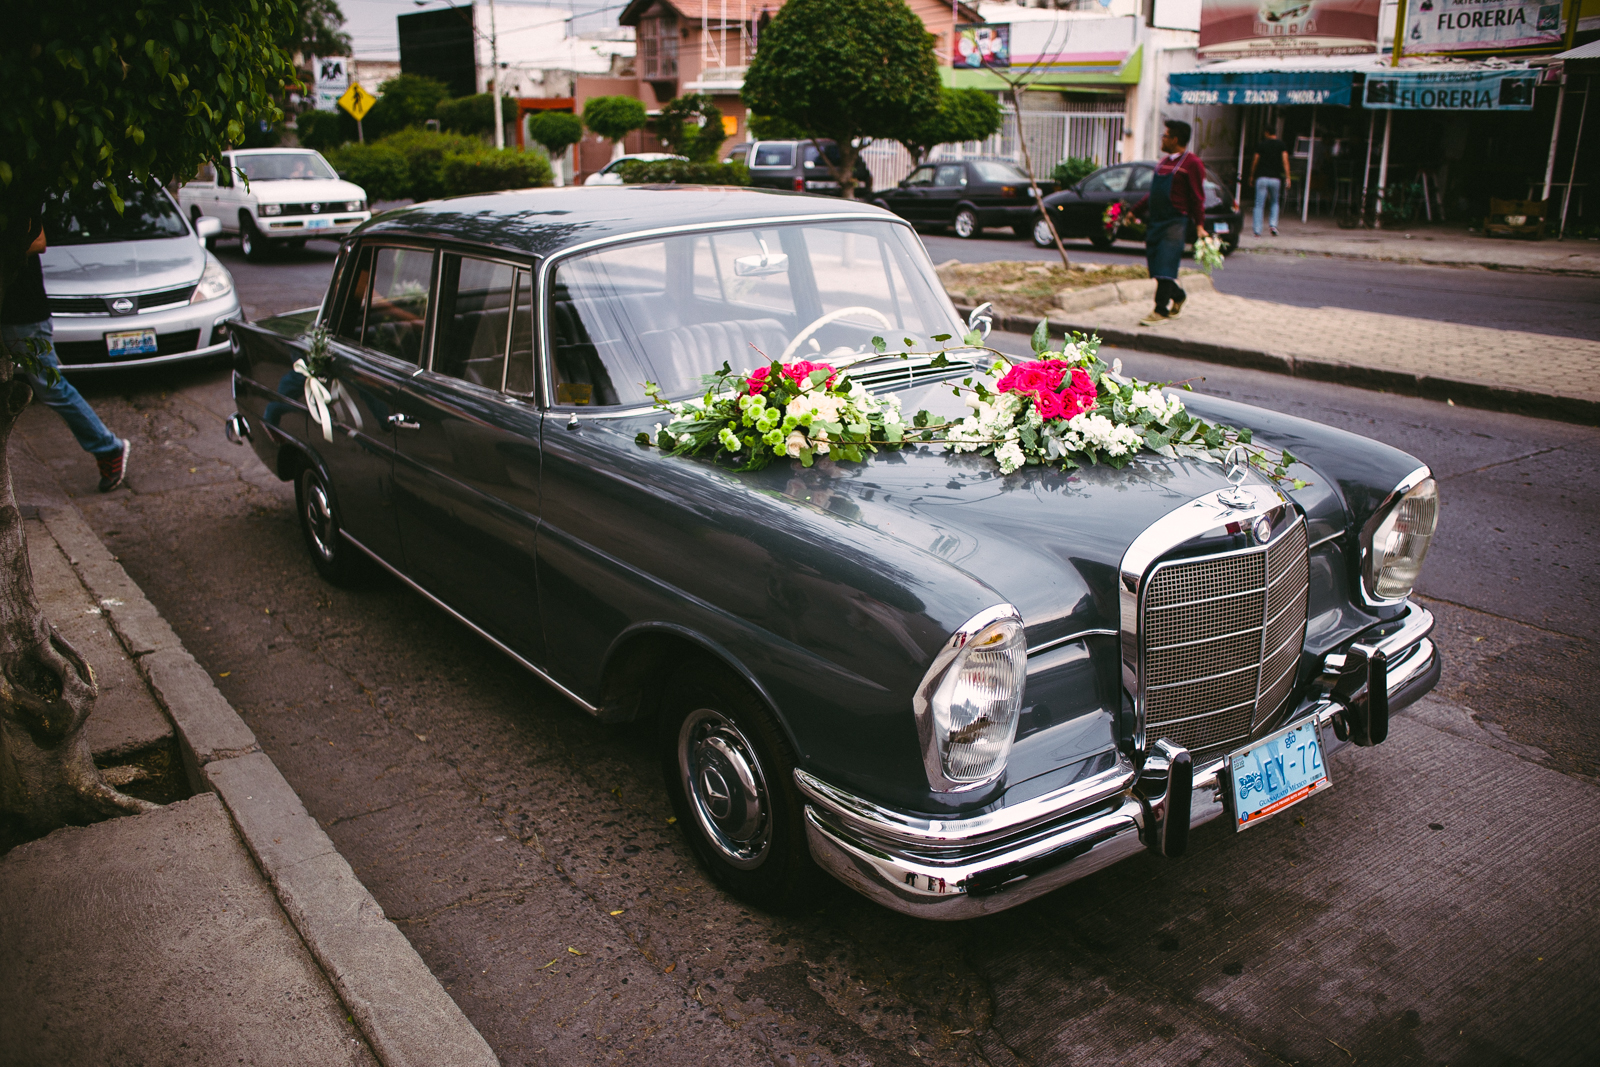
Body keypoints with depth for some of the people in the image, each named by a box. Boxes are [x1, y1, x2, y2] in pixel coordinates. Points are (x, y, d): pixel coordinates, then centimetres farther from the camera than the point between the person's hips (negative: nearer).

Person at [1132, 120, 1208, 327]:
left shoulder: (1192, 163, -6)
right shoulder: (1164, 161, 18)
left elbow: (1198, 197, -9)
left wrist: (1199, 225, -16)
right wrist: (1135, 211, 27)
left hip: (1174, 221, -8)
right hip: (1155, 219, 8)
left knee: (1165, 266, -12)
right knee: (1155, 264, 9)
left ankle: (1160, 311, -9)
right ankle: (1178, 296, 32)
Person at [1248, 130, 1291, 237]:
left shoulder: (1261, 144, 4)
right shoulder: (1282, 145, 4)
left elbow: (1255, 161, 6)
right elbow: (1285, 161, -5)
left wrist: (1251, 176, 17)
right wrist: (1287, 177, -6)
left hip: (1261, 177, -1)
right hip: (1275, 179, 1)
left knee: (1259, 204, 0)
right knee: (1274, 202, 19)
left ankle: (1257, 231, -6)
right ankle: (1273, 224, 0)